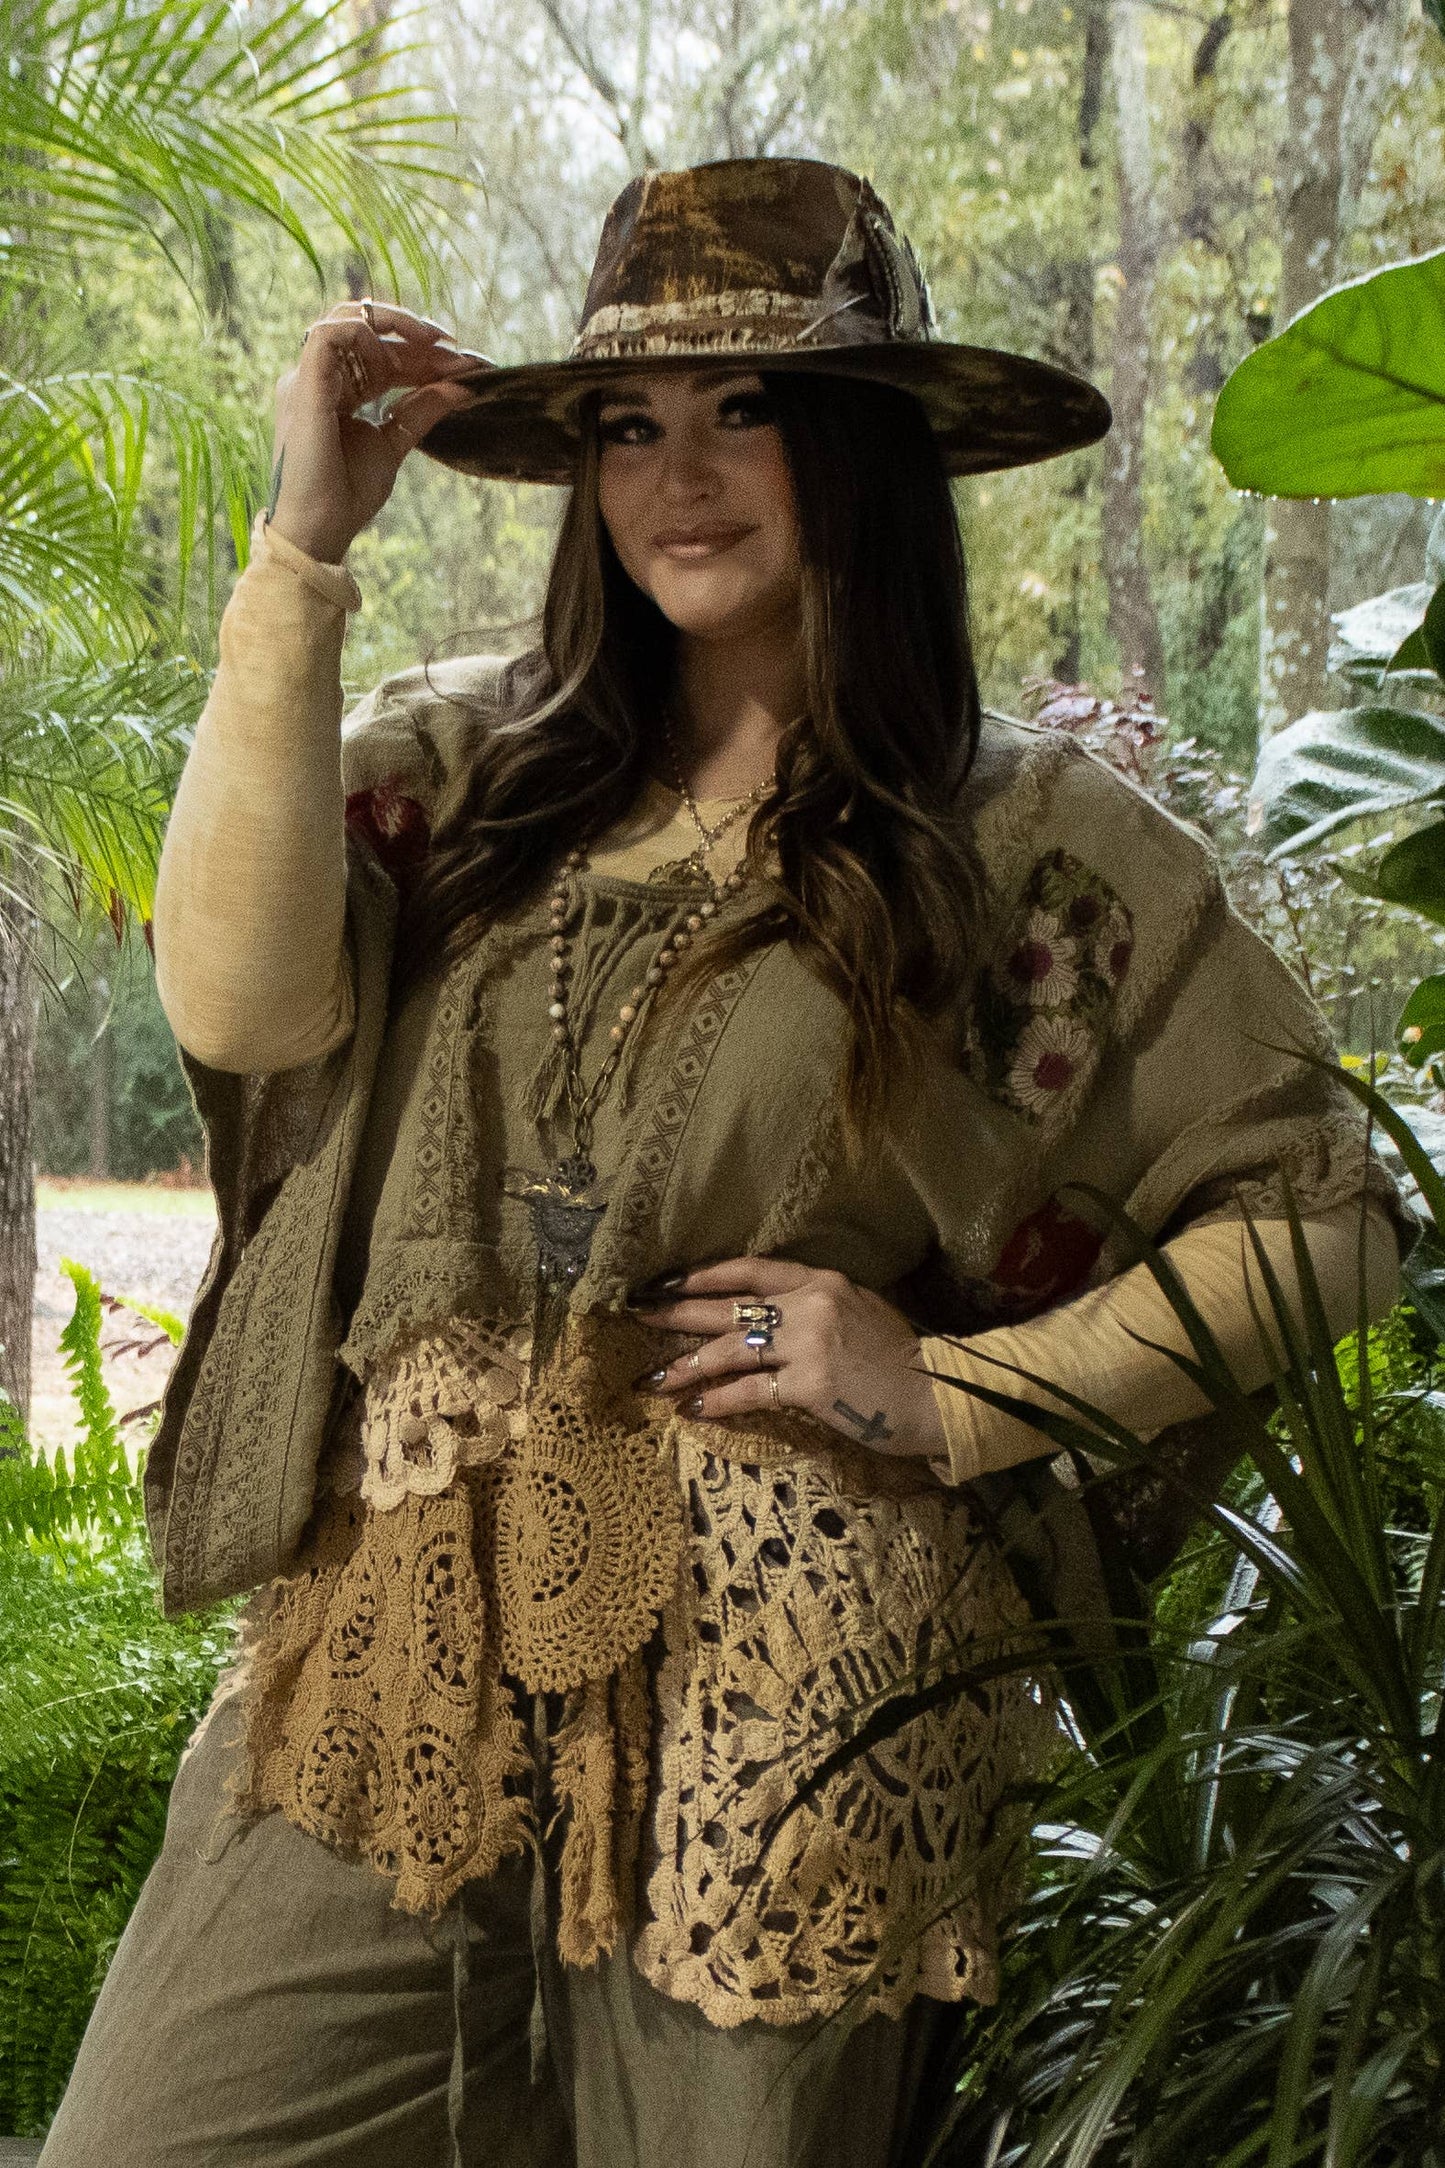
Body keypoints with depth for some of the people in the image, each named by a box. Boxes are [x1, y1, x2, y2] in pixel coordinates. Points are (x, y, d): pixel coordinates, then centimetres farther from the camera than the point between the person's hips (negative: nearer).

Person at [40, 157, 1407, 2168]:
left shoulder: (1036, 841, 2)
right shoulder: (468, 762, 9)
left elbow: (1320, 1221, 4)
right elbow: (240, 1000, -10)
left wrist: (954, 1393, -6)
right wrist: (303, 546, -7)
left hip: (784, 1703, -2)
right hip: (390, 1657, 3)